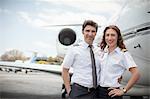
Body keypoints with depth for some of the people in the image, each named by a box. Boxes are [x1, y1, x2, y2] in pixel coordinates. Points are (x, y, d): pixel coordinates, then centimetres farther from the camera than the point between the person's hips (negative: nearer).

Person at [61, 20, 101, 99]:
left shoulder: (98, 51, 6)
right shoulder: (74, 49, -6)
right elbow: (65, 70, -4)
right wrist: (69, 90, -7)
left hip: (95, 92, 4)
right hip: (79, 92, -4)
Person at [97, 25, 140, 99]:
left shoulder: (123, 53, -11)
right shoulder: (103, 52, 5)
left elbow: (136, 74, -16)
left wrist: (123, 90, -14)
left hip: (112, 92, -5)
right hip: (100, 91, 5)